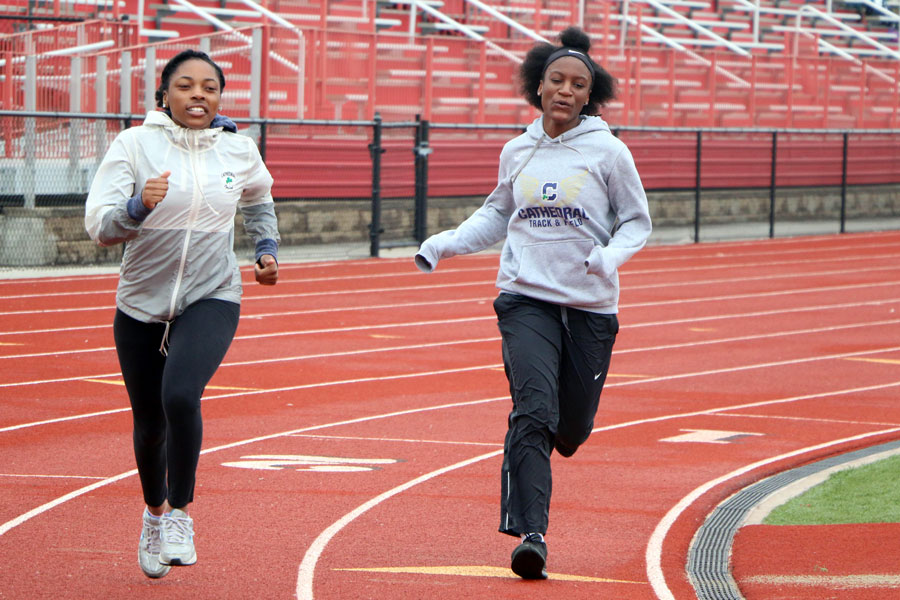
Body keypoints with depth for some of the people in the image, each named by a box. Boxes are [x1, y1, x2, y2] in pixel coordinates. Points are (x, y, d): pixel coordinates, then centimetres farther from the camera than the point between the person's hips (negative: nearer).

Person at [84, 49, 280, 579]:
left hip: (212, 300, -1)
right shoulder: (135, 144, -9)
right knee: (149, 424, 12)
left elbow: (259, 199, 25)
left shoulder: (240, 151, 0)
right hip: (142, 304, 1)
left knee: (181, 395, -27)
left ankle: (180, 513, -8)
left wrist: (267, 248, 11)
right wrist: (139, 206, -35)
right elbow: (99, 226, -17)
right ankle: (155, 513, 43)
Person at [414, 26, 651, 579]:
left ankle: (552, 436, 47)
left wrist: (611, 255, -17)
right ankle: (529, 534, -19)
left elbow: (638, 222, 4)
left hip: (591, 305, -1)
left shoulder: (608, 152, -3)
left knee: (572, 426, 8)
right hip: (526, 299, 1)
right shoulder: (517, 152, 7)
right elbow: (498, 214, 23)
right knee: (533, 411, -18)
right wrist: (447, 243, 8)